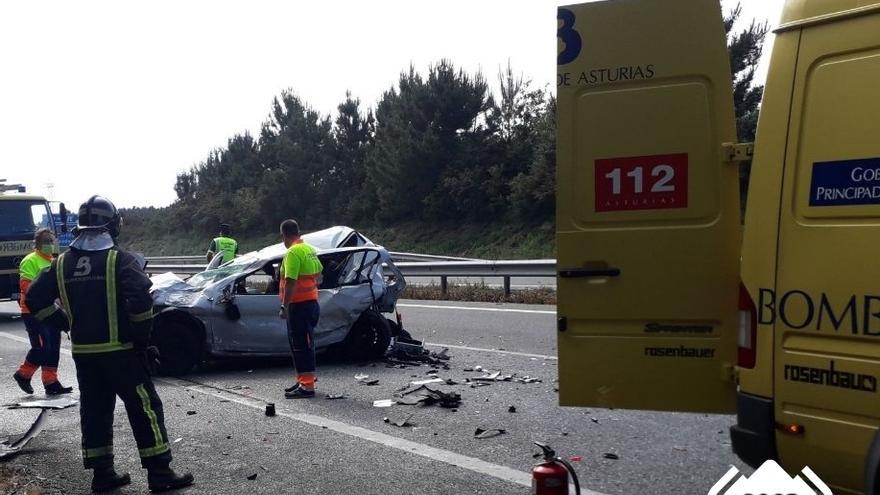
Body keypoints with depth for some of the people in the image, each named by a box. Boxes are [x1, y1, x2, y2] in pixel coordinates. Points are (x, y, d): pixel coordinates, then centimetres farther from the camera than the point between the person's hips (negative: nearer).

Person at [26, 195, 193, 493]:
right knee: (145, 409, 1)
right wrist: (142, 339, -12)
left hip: (83, 353, 6)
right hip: (120, 351, -6)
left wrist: (64, 324, 15)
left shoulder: (62, 264, 6)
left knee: (94, 411, 15)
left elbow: (35, 298, 9)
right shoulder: (120, 260, -12)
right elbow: (140, 299, -23)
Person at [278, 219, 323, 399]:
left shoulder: (293, 253, -17)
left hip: (299, 305, -10)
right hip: (311, 301, 10)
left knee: (301, 346, -7)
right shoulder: (310, 249, 12)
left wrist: (284, 306, -21)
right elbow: (318, 273, 23)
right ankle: (304, 380, 27)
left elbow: (291, 282, -23)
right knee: (304, 344, 18)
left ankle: (307, 386, -6)